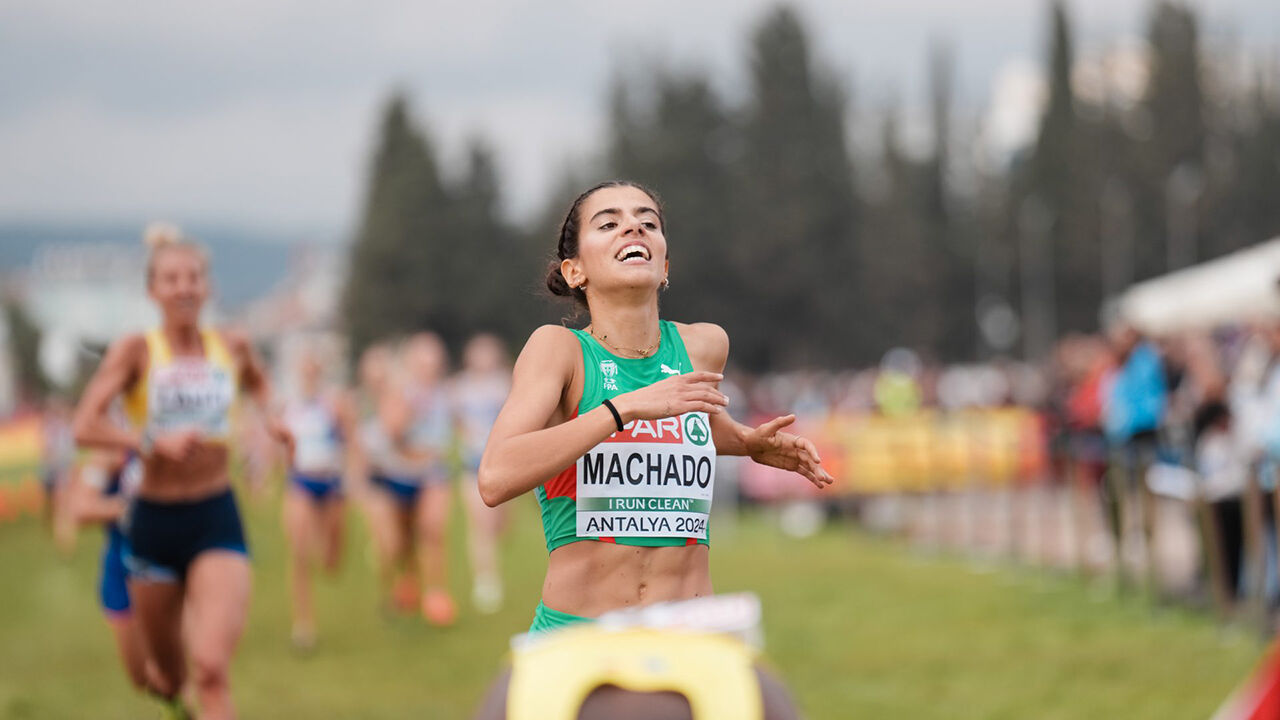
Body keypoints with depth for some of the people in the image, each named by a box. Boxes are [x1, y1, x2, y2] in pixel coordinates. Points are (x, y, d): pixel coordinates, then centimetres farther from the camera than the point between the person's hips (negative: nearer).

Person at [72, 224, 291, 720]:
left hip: (217, 518, 0)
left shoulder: (233, 348, 4)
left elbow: (258, 383, 29)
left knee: (211, 669, -19)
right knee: (167, 679, 15)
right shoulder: (136, 351, -6)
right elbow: (85, 427, -17)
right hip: (155, 519, 0)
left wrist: (270, 416, 8)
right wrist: (155, 442, -30)